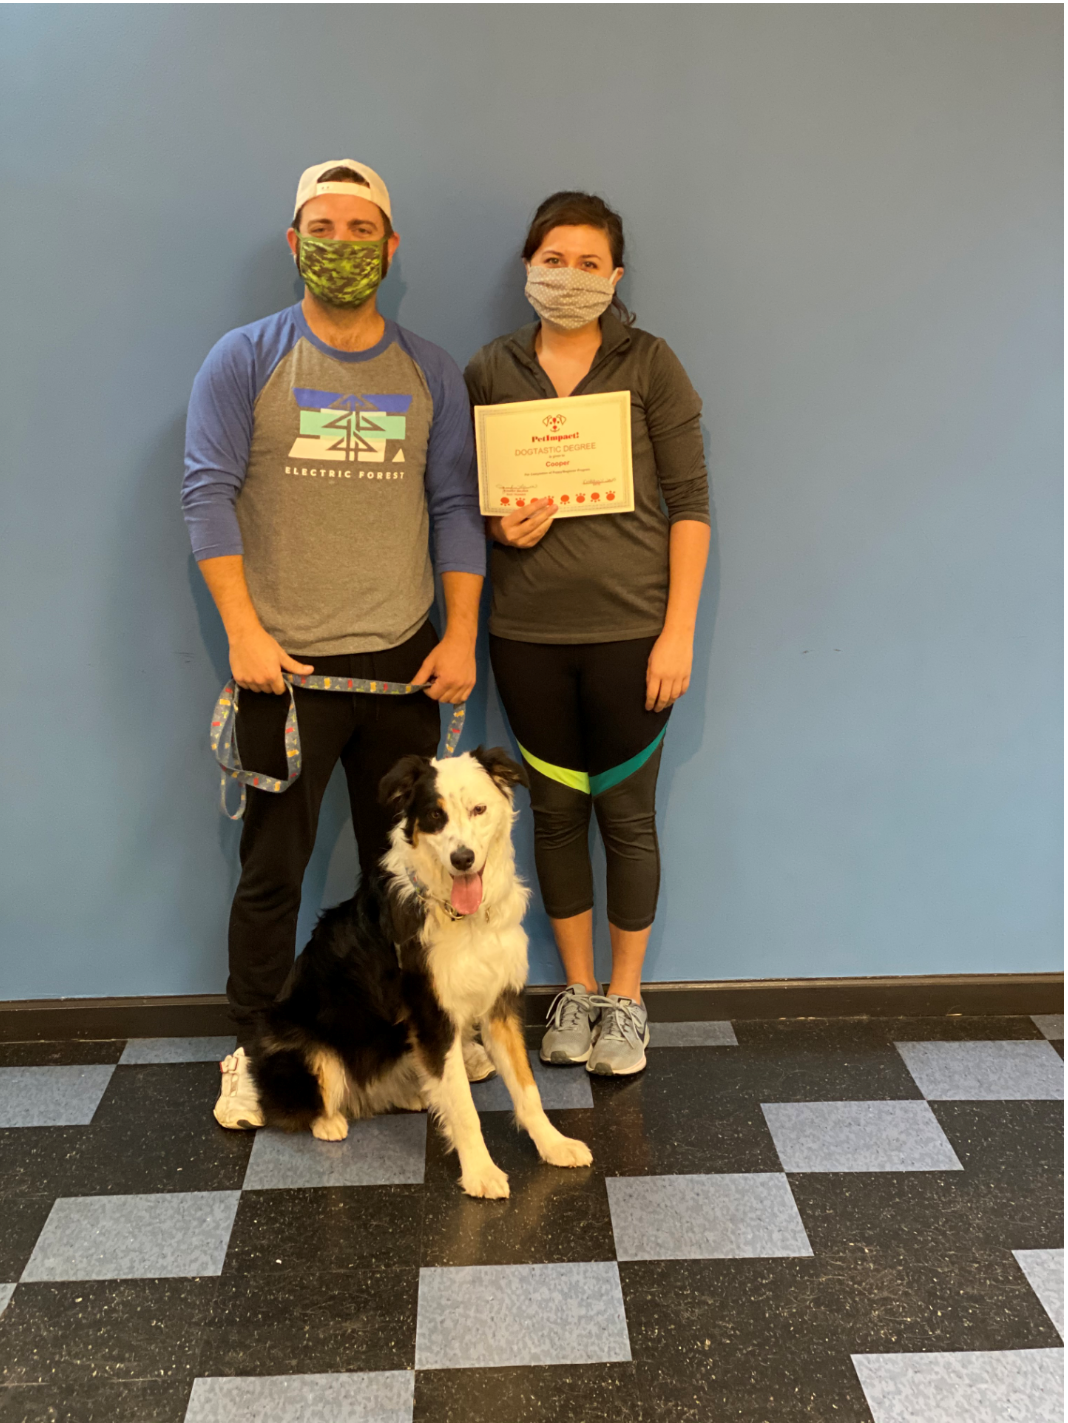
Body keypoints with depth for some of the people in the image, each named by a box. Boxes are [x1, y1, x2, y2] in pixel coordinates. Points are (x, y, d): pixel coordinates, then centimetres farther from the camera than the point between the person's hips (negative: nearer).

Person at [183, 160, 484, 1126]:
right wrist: (243, 631, -12)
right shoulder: (246, 360, 0)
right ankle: (255, 1048, 20)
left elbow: (457, 507, 7)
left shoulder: (430, 372, 9)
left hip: (404, 659, 3)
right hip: (285, 664, -2)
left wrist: (461, 637, 0)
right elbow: (208, 493, -5)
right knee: (273, 867, 4)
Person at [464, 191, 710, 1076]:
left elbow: (689, 498, -4)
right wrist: (499, 528, -11)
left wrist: (679, 631, -10)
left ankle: (626, 999, 24)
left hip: (631, 628, -2)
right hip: (528, 632, 3)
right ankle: (577, 991, 29)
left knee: (626, 815, 6)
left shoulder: (649, 364, -1)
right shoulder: (490, 371, 6)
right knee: (556, 812, 11)